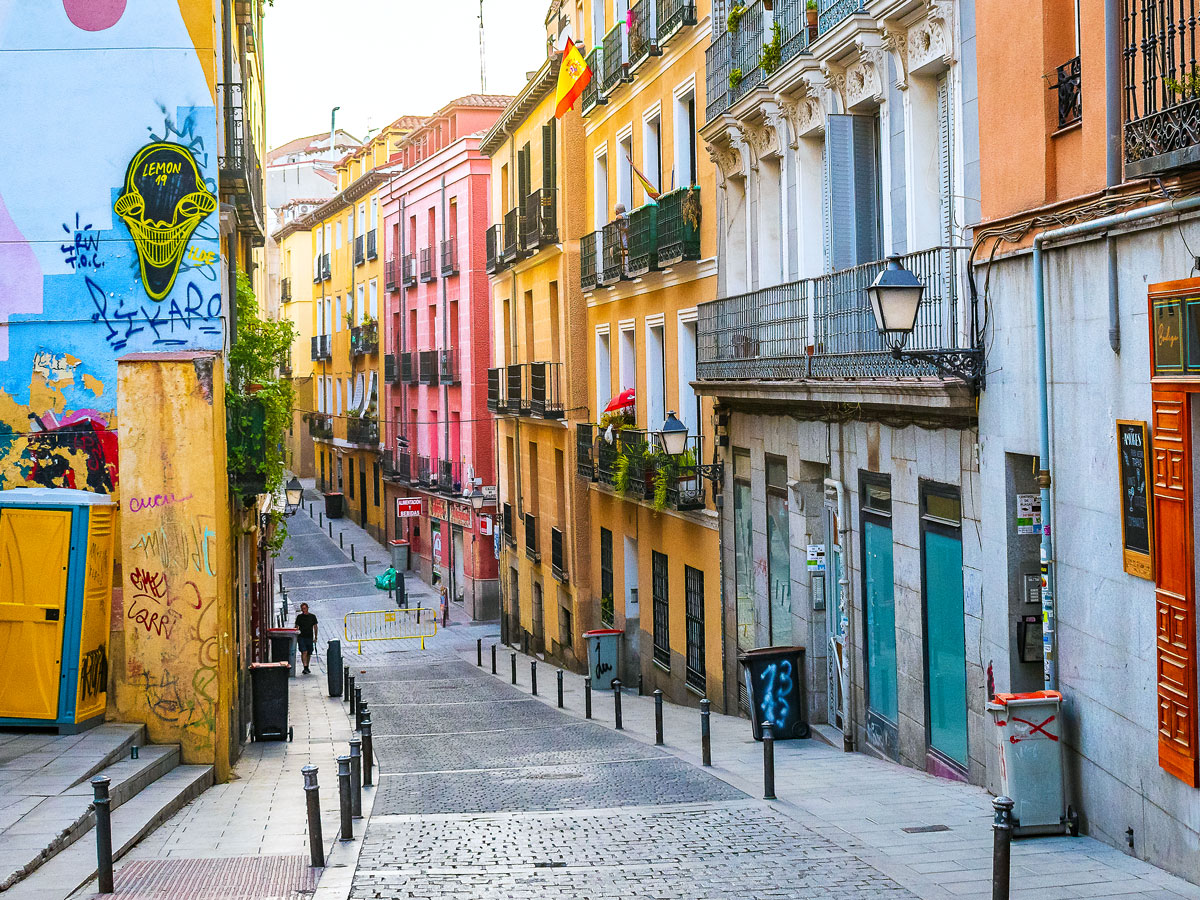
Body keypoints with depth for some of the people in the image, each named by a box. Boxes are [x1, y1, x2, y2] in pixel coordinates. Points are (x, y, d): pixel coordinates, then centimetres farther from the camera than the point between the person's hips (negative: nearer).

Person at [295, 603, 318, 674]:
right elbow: (296, 627, 7)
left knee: (309, 654, 9)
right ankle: (305, 668, -20)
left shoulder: (312, 617, 6)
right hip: (301, 637, -2)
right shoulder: (299, 617, 4)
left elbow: (315, 627, 9)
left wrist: (315, 638, 5)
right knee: (304, 652, -15)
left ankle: (307, 668, 25)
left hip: (310, 637, 2)